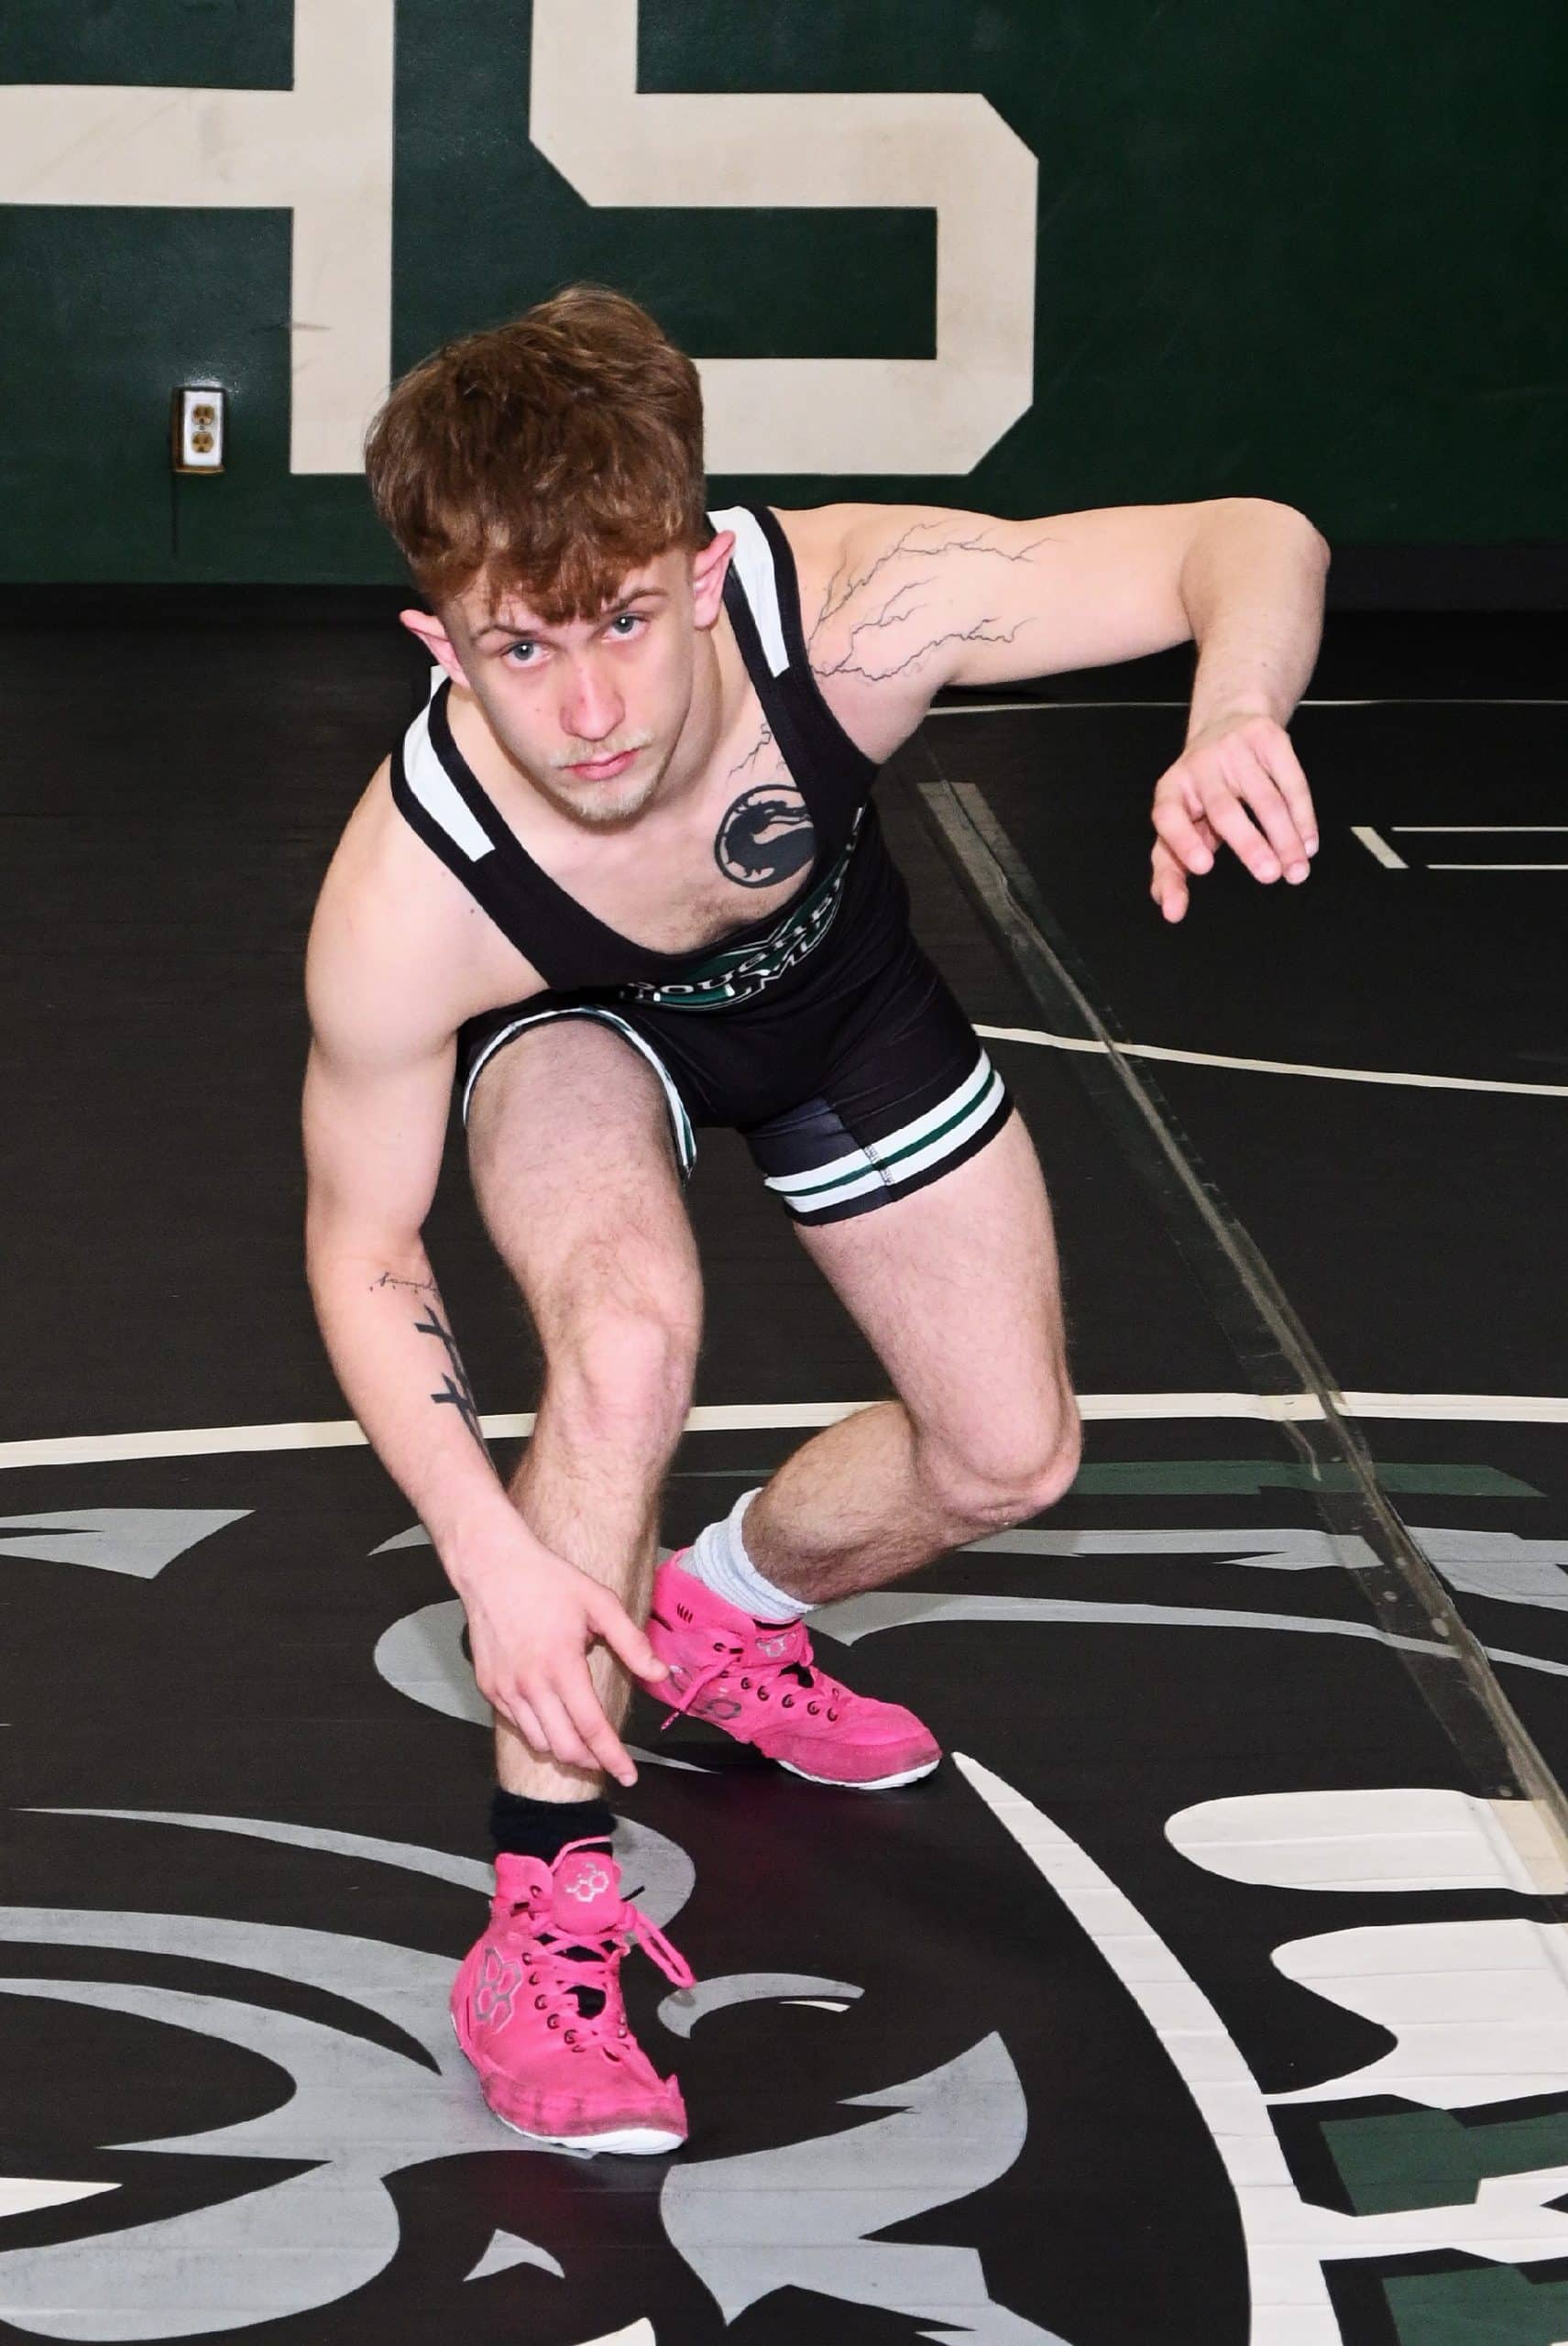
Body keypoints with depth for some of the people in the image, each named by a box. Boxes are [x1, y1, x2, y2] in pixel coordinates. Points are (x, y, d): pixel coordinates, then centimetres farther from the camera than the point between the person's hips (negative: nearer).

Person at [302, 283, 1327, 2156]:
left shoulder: (845, 612, -44)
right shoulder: (405, 898, -43)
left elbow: (1249, 544, -37)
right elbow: (362, 1250, -27)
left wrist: (1232, 724, -59)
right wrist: (490, 1554, -36)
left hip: (833, 989, 3)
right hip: (575, 1033, -3)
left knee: (1009, 1459, 7)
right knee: (628, 1331, -35)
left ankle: (725, 1614, 41)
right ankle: (546, 1906, -19)